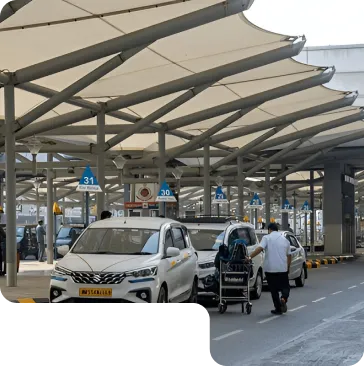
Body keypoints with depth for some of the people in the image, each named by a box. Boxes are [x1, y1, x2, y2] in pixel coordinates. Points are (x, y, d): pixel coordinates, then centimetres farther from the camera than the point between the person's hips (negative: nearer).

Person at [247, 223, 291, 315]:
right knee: (285, 286, 12)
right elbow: (289, 255, 12)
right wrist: (288, 268, 21)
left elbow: (260, 248, -17)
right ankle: (284, 298, -17)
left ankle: (278, 309, 7)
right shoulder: (285, 240, 11)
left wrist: (250, 257, -19)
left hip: (270, 269, -2)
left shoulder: (267, 238, -1)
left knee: (273, 289, 7)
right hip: (283, 269, 2)